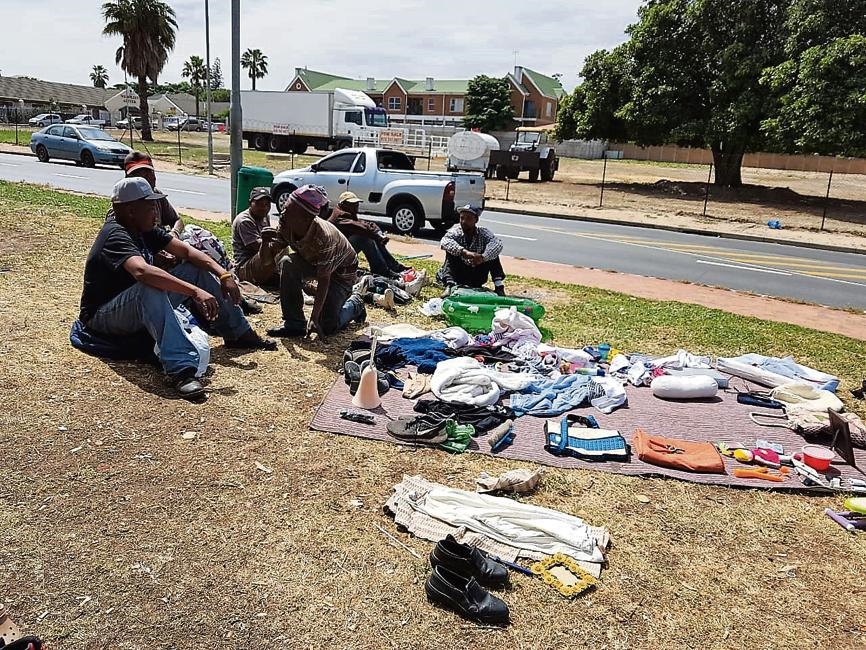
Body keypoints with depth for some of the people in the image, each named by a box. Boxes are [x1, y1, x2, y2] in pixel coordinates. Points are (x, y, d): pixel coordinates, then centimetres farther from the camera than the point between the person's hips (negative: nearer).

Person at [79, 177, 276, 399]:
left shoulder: (144, 230, 2)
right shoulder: (115, 235, -24)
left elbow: (185, 250, 0)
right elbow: (141, 271, -44)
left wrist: (223, 274, -14)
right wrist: (195, 292, -50)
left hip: (142, 309, 9)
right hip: (102, 318, -9)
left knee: (196, 270, 3)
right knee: (150, 289, -40)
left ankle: (238, 334, 8)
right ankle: (181, 369, -51)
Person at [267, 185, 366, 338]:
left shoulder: (324, 238, -39)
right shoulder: (286, 225, -22)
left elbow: (324, 280, -34)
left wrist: (314, 318, -34)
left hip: (341, 269, -6)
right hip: (312, 261, 6)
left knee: (326, 327, -14)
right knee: (287, 263, -28)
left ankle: (354, 304, 19)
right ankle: (294, 324, -19)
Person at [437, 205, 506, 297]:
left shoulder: (483, 233, -7)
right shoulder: (456, 231, -11)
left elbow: (497, 244, -26)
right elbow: (445, 242, -34)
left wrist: (483, 257, -44)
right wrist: (464, 252, -48)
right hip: (458, 277, -1)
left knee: (491, 252, -15)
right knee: (451, 251, -24)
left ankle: (499, 287, -20)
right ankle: (449, 286, -40)